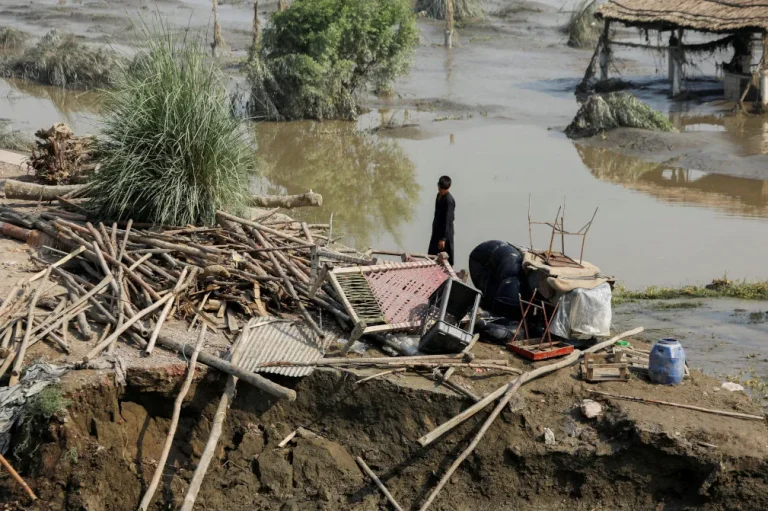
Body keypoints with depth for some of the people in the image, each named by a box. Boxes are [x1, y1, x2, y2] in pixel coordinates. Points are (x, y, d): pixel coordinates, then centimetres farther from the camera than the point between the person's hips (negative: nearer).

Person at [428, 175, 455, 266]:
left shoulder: (449, 200, -23)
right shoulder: (439, 195, 5)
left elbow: (448, 221, -25)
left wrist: (443, 238, -26)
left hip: (445, 233, -9)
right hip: (437, 231, 9)